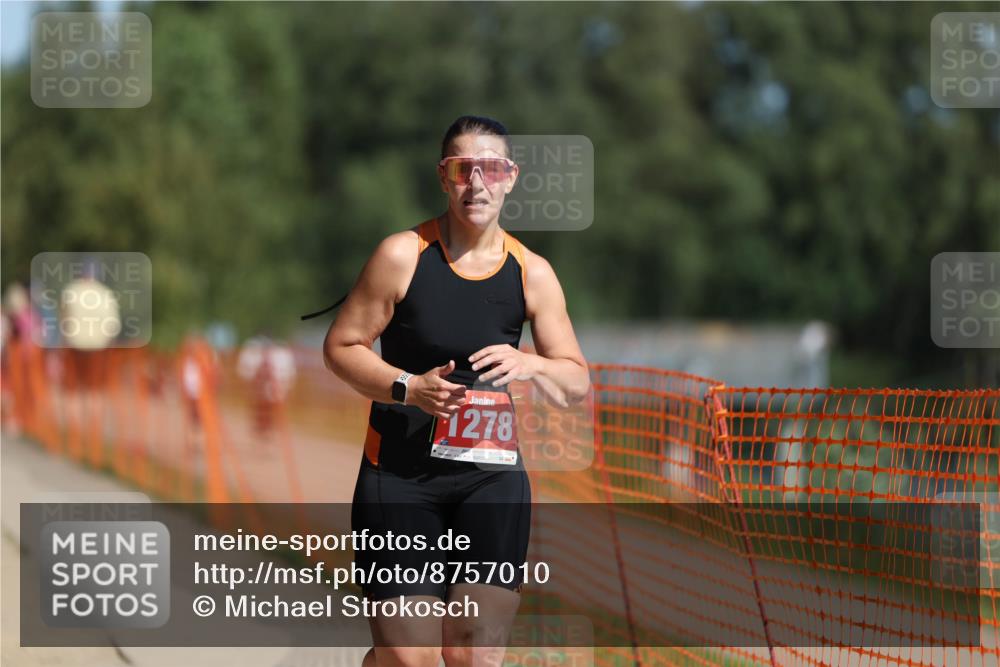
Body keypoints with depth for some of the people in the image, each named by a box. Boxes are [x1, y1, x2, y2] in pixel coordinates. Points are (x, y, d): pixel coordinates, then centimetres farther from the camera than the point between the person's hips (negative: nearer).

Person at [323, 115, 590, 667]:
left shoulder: (532, 274, 3)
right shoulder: (403, 255, -6)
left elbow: (577, 383, 7)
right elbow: (340, 346, -2)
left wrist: (529, 365, -15)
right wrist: (408, 388, -18)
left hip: (491, 475, 3)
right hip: (399, 472, -3)